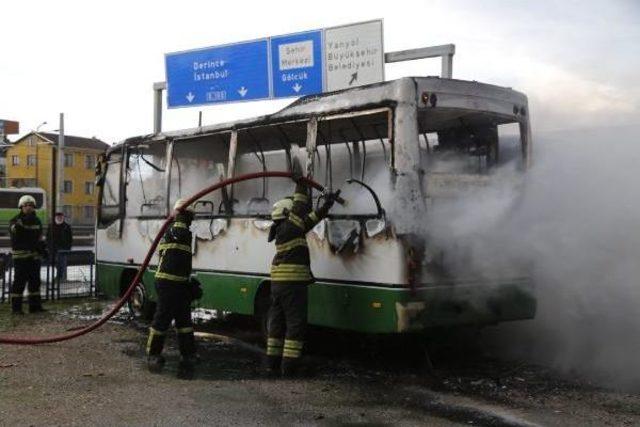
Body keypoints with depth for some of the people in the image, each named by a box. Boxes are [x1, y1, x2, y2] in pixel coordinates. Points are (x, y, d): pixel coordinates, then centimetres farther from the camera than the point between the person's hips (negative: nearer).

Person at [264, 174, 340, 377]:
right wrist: (301, 186, 4)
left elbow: (310, 218, 20)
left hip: (278, 283, 10)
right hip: (292, 282, -10)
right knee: (296, 324, -5)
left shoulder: (284, 230, 17)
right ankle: (289, 367, -6)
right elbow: (300, 209, -6)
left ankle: (271, 364, 17)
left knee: (277, 322, 13)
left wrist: (327, 205, 20)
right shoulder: (288, 228, -9)